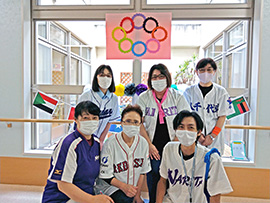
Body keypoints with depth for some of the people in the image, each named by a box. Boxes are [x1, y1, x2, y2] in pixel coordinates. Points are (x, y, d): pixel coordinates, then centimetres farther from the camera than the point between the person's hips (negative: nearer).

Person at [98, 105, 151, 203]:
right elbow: (105, 175, -11)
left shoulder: (143, 143, -4)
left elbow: (143, 171, 5)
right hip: (112, 187, -4)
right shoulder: (110, 143, -17)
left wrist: (137, 194, 1)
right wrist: (123, 186, -23)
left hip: (133, 188, 4)